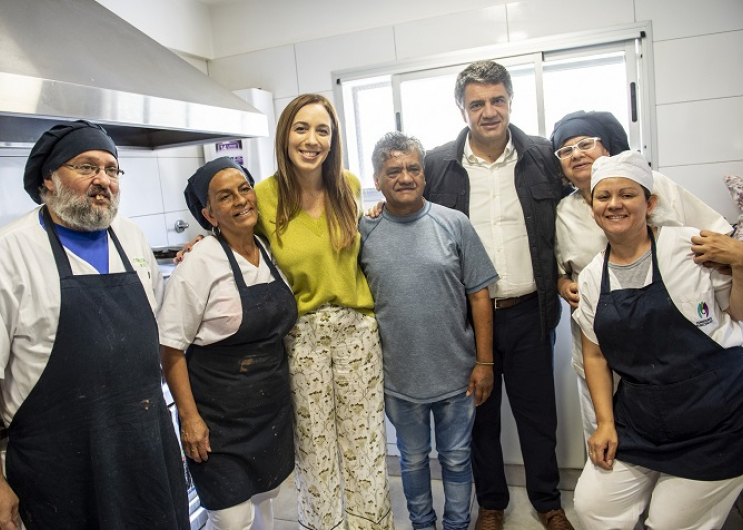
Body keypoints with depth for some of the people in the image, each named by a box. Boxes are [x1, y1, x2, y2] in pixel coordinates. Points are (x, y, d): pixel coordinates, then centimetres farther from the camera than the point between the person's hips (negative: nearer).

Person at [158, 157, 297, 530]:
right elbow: (170, 348, -14)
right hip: (220, 414, -6)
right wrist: (189, 418, -14)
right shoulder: (199, 264, -16)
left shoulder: (271, 253, 1)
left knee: (264, 496, 21)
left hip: (272, 405, 6)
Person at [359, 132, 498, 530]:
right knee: (413, 460, 21)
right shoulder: (363, 232, -4)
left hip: (456, 374, -1)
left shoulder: (454, 224, -6)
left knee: (456, 459, 17)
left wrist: (484, 362, -5)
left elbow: (479, 295, -4)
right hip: (398, 377, 1)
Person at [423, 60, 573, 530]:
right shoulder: (437, 165, -3)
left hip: (529, 313, 1)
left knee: (539, 413, 14)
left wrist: (564, 280, -1)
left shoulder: (543, 156, 0)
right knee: (480, 416, 15)